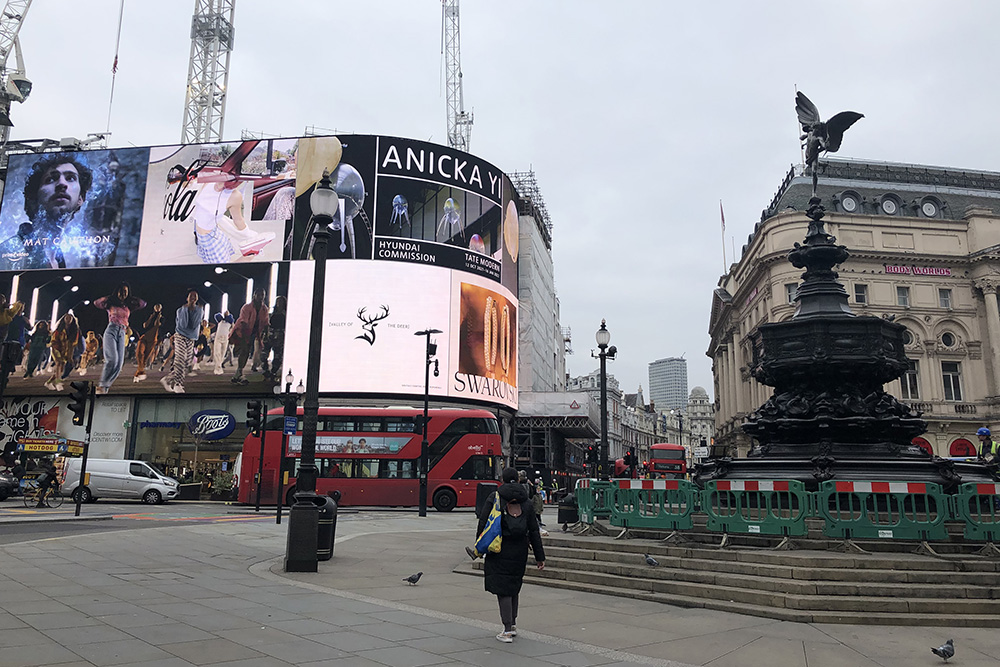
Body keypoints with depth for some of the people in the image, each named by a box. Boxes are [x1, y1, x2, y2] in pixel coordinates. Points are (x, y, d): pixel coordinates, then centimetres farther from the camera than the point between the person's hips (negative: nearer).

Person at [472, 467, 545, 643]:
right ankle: (513, 625, 27)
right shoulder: (526, 501, 5)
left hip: (499, 549, -4)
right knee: (514, 586, 20)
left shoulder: (494, 498, -5)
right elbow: (534, 531, 5)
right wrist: (540, 557, 8)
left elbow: (483, 523, -8)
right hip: (520, 550, 4)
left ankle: (508, 631, -1)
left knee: (502, 588, 1)